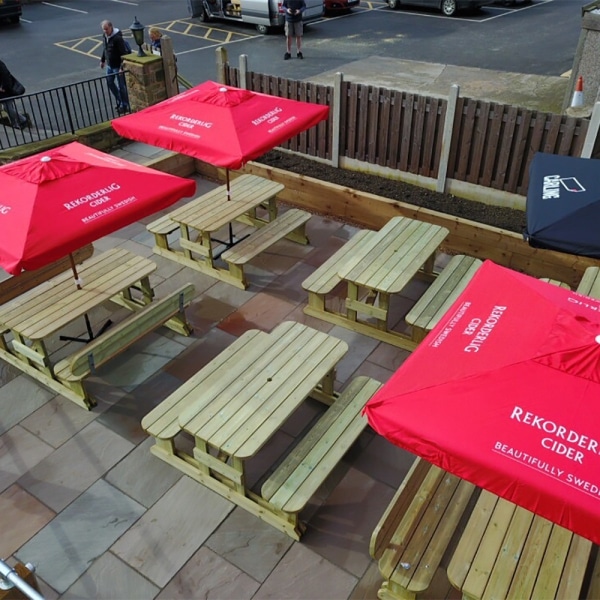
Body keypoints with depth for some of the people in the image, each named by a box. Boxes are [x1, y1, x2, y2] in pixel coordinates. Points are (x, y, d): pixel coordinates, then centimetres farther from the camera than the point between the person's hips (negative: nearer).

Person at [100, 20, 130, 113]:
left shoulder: (117, 38, -21)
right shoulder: (105, 36, 4)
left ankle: (125, 106, 12)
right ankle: (119, 101, 33)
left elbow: (123, 53, -23)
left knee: (121, 86, -1)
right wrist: (102, 60, 24)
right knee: (109, 82, 18)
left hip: (118, 66, -9)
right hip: (109, 65, 9)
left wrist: (122, 67, -26)